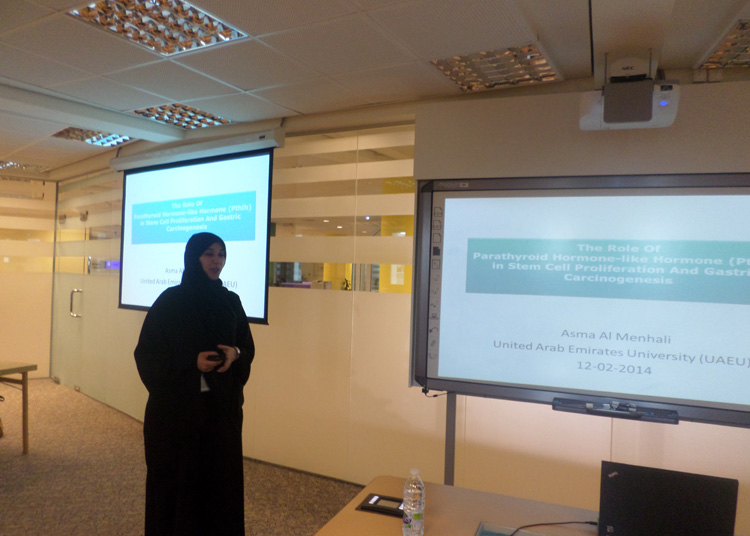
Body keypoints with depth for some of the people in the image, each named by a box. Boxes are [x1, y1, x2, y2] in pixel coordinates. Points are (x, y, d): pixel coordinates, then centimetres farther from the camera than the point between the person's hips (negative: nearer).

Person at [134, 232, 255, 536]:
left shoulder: (231, 302, 5)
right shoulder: (170, 301, -7)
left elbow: (248, 349, 11)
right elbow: (146, 354, -6)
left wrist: (236, 354, -12)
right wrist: (192, 362, -19)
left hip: (221, 406, 3)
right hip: (177, 407, -3)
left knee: (222, 479, 8)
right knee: (176, 481, 6)